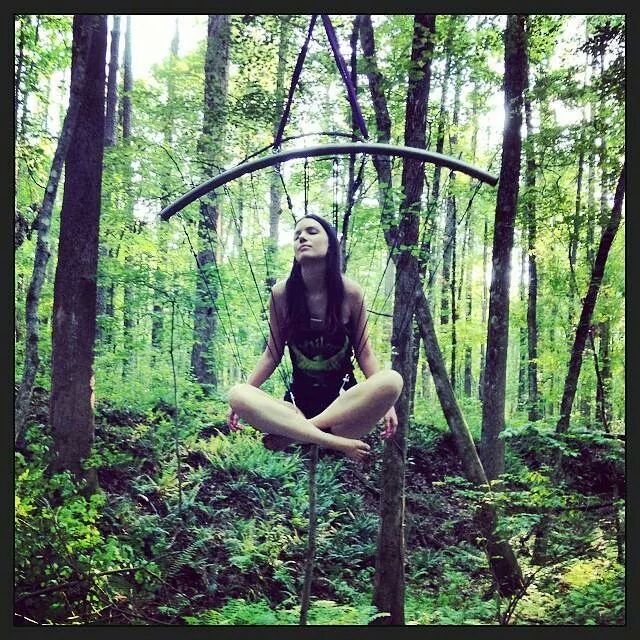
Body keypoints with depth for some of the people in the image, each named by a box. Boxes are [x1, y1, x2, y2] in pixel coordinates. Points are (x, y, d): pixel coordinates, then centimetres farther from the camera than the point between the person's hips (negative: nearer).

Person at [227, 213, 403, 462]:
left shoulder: (350, 292, -6)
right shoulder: (281, 294, -3)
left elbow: (364, 353, 1)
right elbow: (272, 353, 6)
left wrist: (386, 403, -12)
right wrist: (240, 400, -5)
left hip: (346, 401, 0)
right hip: (299, 400, 1)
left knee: (392, 380, -32)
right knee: (237, 395, -27)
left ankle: (293, 433, -25)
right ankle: (336, 443, -32)